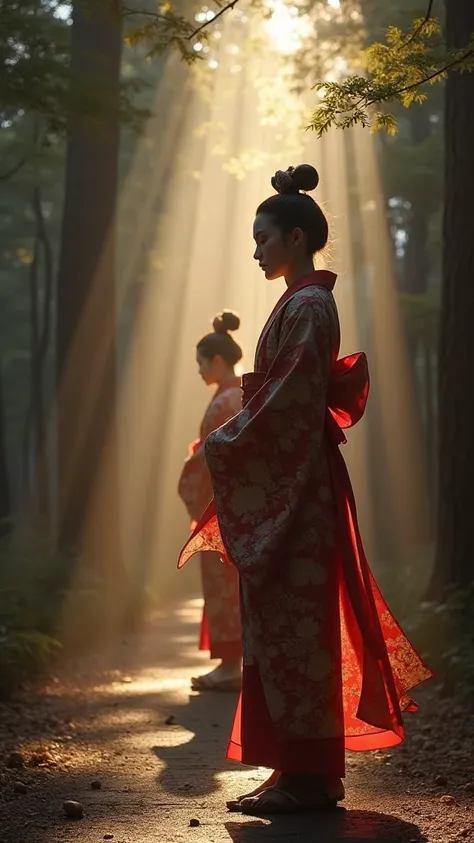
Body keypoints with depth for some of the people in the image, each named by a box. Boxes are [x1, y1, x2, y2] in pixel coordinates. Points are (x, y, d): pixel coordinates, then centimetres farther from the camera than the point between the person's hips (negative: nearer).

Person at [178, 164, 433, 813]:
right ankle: (303, 770, 15)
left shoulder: (307, 306, -12)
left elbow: (287, 402, -19)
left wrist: (225, 443, -12)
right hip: (283, 481, 10)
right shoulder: (303, 303, 17)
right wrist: (235, 437, 16)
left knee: (291, 622, -7)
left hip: (292, 485, -10)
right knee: (287, 622, 10)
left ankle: (307, 777, -2)